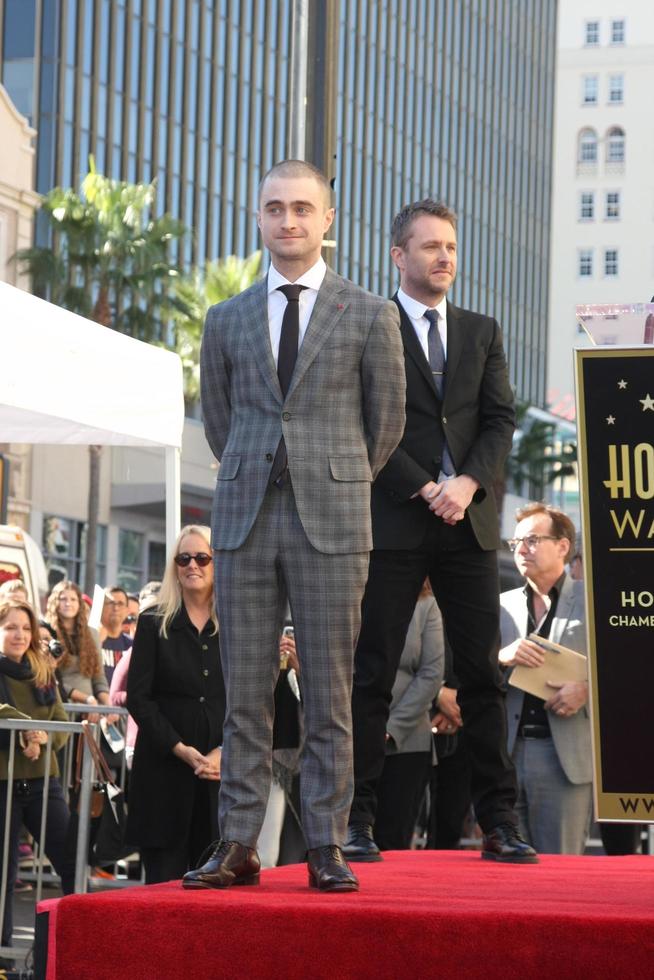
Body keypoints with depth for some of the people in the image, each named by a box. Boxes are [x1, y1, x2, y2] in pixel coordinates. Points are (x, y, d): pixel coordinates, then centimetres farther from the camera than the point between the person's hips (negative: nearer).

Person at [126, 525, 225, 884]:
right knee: (164, 880, -3)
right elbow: (138, 698, 0)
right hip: (164, 766, -1)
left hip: (223, 770, 1)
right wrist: (182, 750, -10)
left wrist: (225, 752, -10)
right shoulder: (153, 623, 5)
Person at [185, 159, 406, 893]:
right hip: (244, 521, 2)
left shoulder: (369, 316, 4)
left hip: (331, 523, -2)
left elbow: (386, 421, 11)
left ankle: (326, 846, 2)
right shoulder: (228, 319, 12)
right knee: (244, 691, 2)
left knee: (328, 693, -2)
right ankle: (237, 845, 4)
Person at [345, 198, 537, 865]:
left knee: (482, 675, 2)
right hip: (394, 524, -4)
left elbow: (500, 419, 8)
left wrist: (468, 482, -9)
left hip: (469, 522, 4)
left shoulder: (482, 333, 16)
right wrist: (424, 490, -13)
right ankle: (357, 821, 1)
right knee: (372, 676, -2)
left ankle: (498, 823, 4)